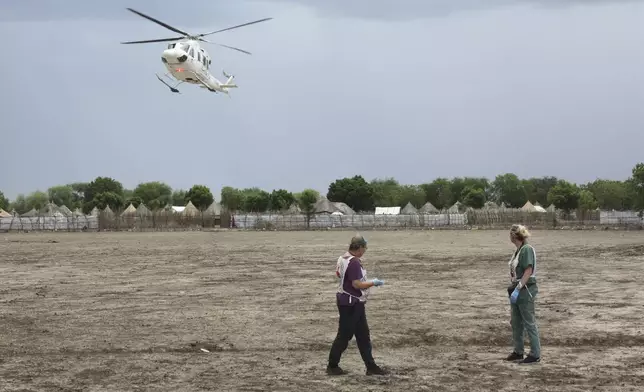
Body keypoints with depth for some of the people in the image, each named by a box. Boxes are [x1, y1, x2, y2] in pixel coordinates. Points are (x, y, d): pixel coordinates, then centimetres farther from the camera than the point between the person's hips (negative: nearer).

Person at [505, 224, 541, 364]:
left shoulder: (527, 249, -16)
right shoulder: (518, 250, 12)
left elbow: (528, 271, -21)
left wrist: (518, 289, -23)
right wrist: (513, 288, 16)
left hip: (525, 290, -10)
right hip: (517, 290, 10)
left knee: (529, 323, -2)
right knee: (515, 322, 14)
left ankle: (535, 354, 5)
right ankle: (518, 352, 24)